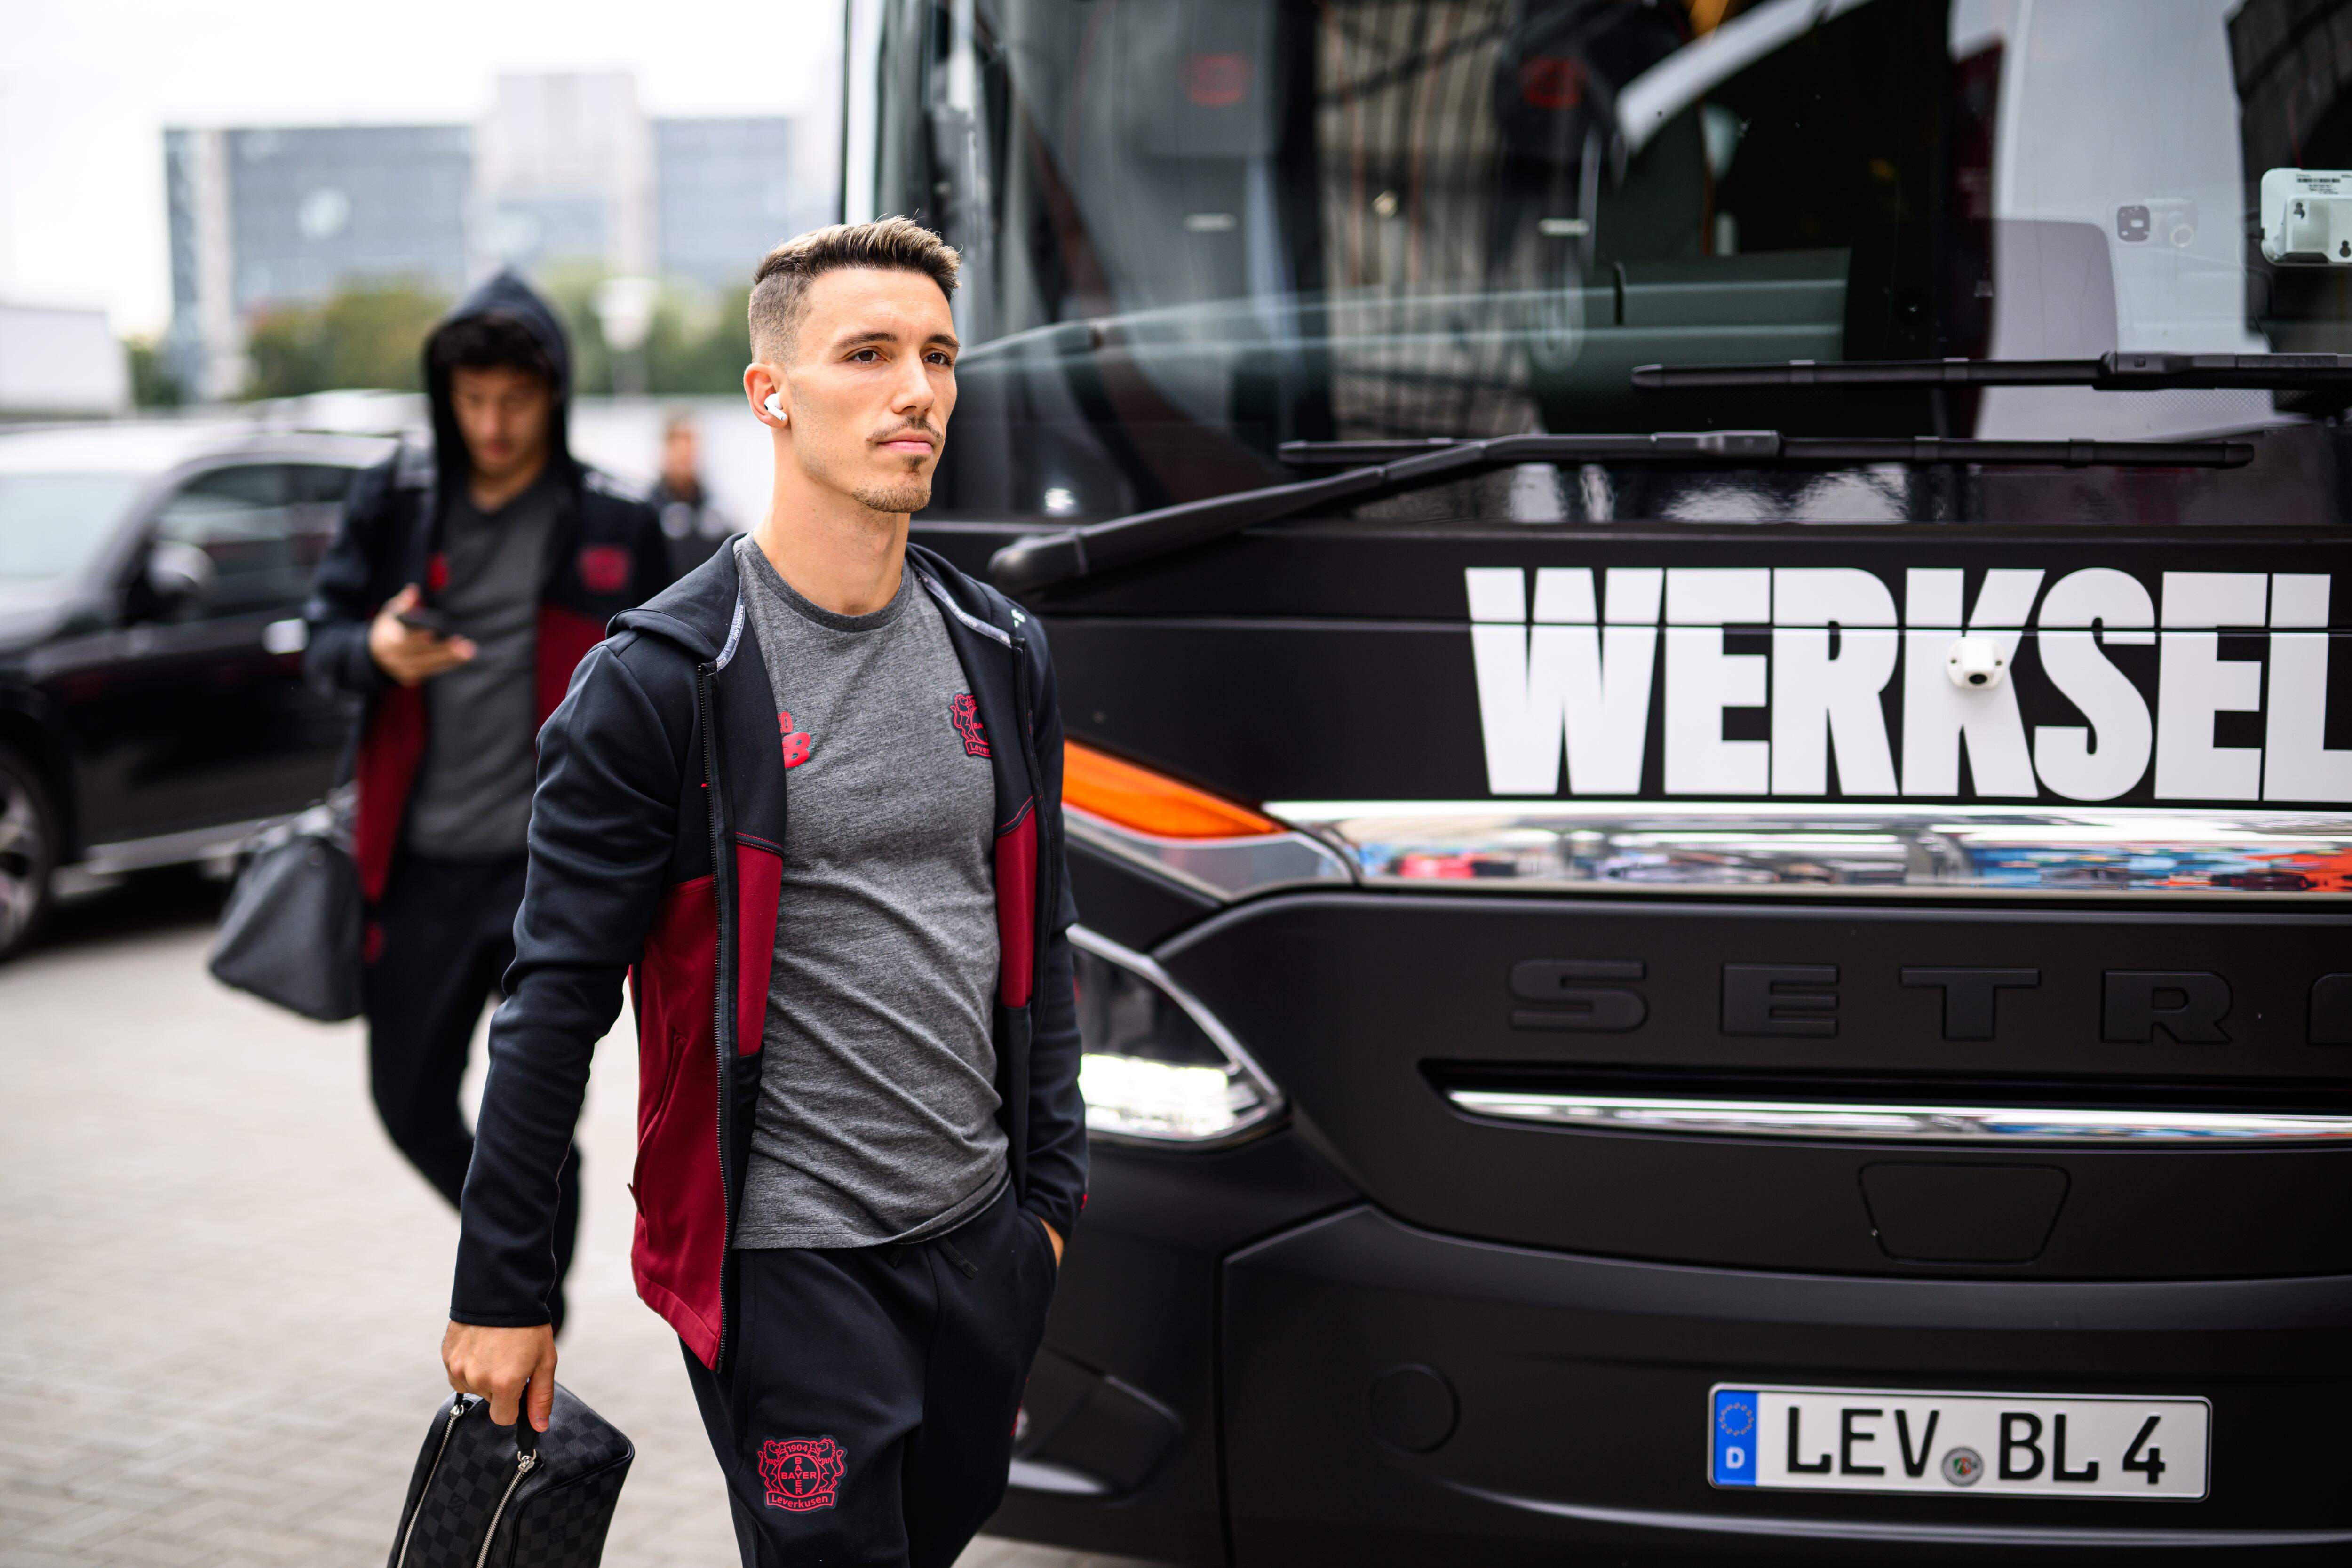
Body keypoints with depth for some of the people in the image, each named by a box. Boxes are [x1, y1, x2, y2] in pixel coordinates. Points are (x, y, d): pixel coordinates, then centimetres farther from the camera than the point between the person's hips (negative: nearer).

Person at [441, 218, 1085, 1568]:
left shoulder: (1001, 655, 6)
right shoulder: (659, 681, -12)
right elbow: (558, 998, -11)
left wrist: (1052, 1183, 14)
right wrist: (500, 1287, -9)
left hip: (981, 1235, 6)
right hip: (788, 1259, -6)